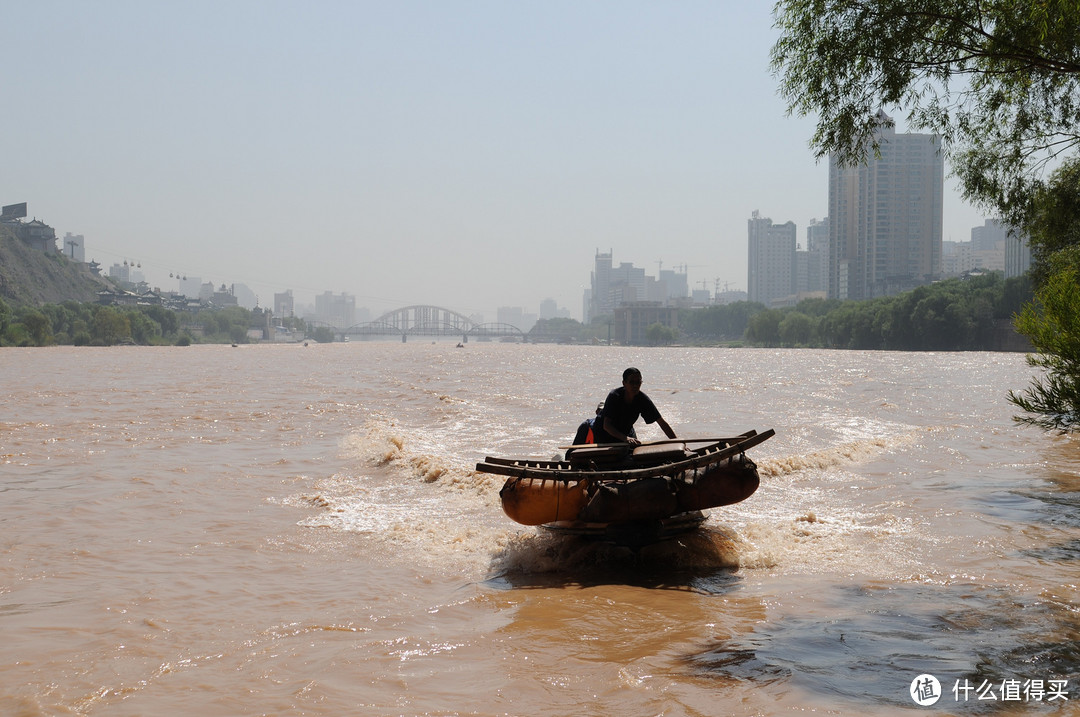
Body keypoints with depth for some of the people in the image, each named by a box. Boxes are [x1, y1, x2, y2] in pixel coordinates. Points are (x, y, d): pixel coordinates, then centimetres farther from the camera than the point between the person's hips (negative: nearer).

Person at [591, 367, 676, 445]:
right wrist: (625, 438, -50)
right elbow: (606, 426, -36)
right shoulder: (614, 396, -31)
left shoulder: (642, 399, -20)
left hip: (626, 432, 4)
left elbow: (661, 422, -17)